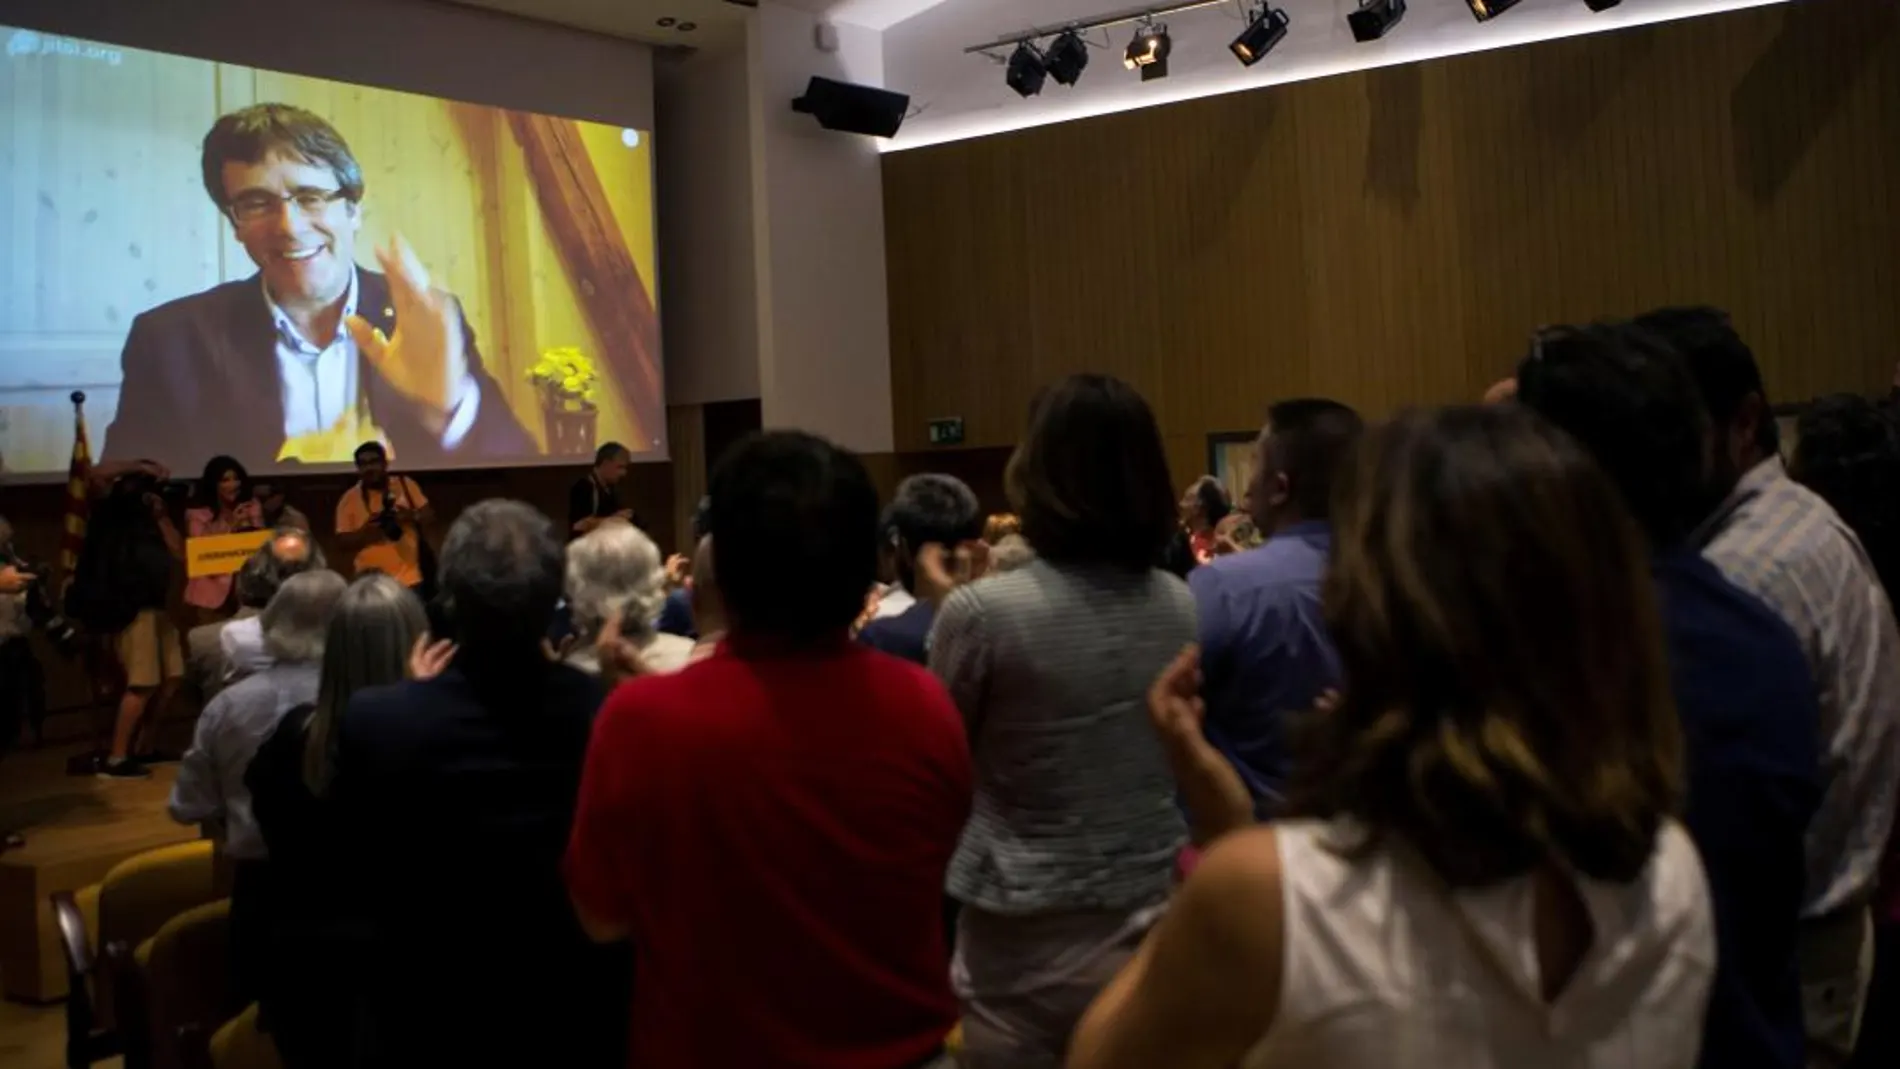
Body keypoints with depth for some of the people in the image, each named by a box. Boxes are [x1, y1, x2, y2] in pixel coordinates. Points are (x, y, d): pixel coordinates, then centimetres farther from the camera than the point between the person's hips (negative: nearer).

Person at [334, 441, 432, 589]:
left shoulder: (405, 484, 6)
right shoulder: (349, 499, 2)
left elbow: (430, 515, 8)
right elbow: (342, 541, 1)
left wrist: (413, 516, -13)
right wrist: (363, 533, -18)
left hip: (411, 579, 1)